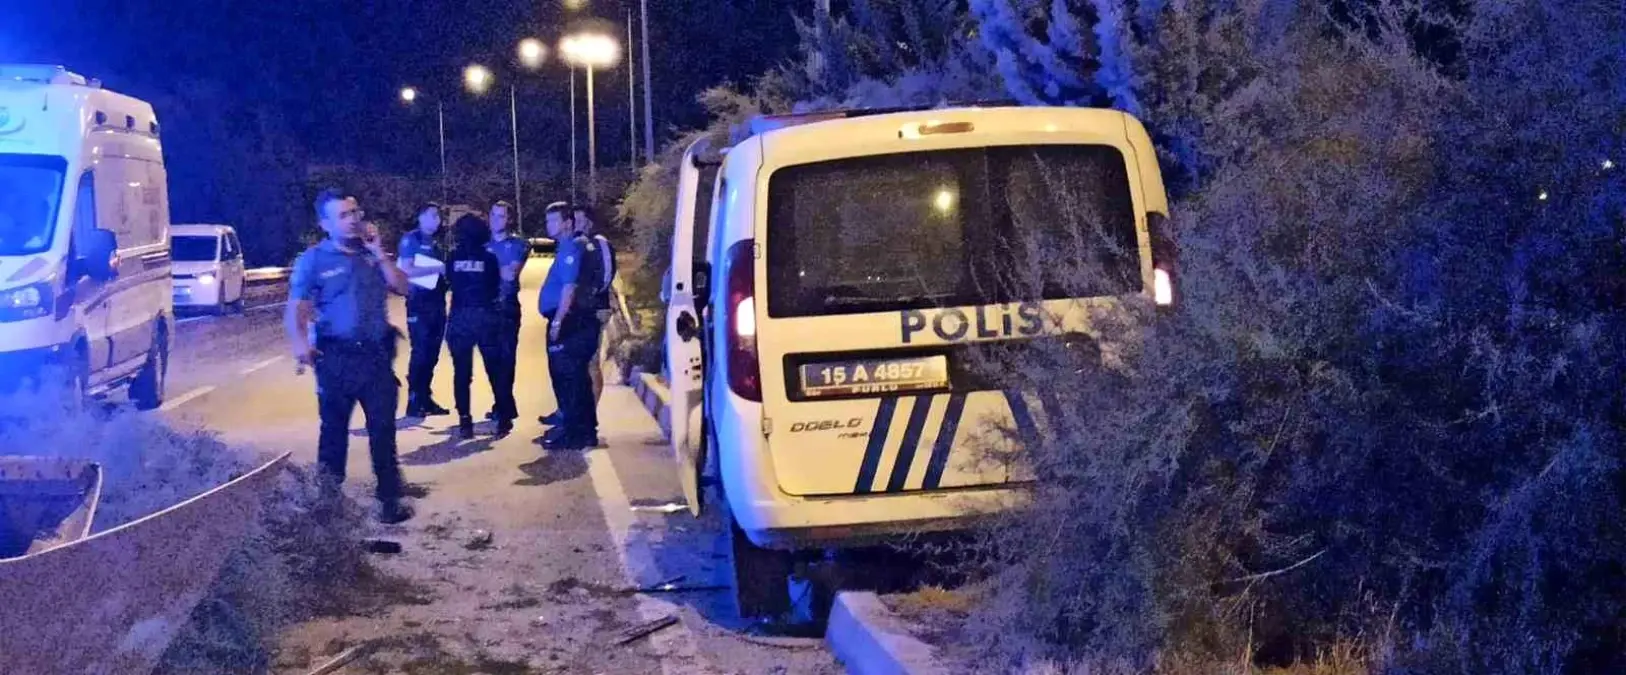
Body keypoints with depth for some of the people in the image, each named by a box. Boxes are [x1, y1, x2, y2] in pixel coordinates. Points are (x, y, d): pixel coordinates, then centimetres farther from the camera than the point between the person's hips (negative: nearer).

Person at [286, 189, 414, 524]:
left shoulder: (371, 254, 11)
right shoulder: (313, 260, -3)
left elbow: (402, 287, 3)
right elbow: (296, 307, -9)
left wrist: (378, 252, -5)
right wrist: (299, 342, -27)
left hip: (377, 355, 3)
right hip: (336, 357, -3)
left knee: (383, 429, 5)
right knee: (334, 429, 7)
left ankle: (390, 499, 12)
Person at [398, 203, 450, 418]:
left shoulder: (436, 243, 18)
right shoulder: (411, 239, -4)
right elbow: (407, 270, -16)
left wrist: (447, 272, 2)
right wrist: (437, 269, -16)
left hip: (437, 302, 7)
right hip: (419, 303, -7)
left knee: (433, 354, 8)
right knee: (420, 353, -8)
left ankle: (426, 398, 15)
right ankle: (414, 401, -4)